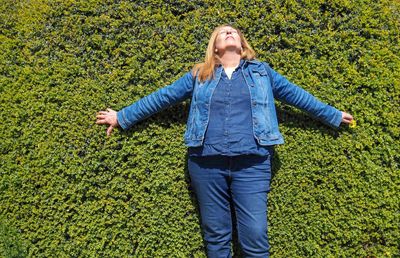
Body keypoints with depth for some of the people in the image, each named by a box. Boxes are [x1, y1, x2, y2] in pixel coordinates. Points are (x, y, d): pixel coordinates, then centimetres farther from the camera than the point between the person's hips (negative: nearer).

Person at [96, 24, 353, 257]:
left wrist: (334, 116, 24)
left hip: (252, 164, 0)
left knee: (255, 236, -2)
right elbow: (162, 97, 16)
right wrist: (122, 117, 17)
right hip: (207, 164, 1)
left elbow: (296, 94, 20)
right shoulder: (199, 74, 14)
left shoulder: (261, 71, 15)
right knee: (216, 235, 10)